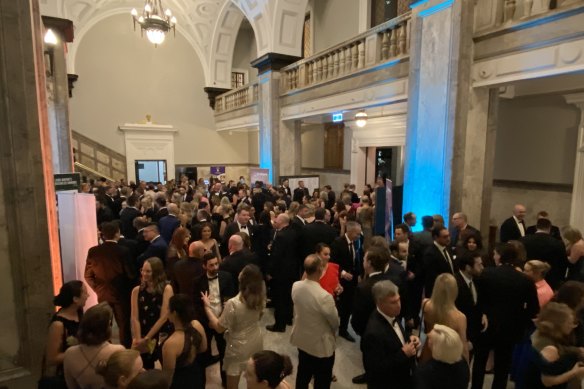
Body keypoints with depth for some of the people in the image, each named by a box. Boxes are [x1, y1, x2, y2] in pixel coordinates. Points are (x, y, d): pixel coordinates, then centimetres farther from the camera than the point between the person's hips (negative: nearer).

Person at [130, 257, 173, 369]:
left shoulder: (166, 289, -10)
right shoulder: (137, 290, 0)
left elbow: (163, 317, -13)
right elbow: (135, 318, -4)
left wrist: (146, 338, -11)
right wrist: (139, 339, -14)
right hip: (143, 340, 3)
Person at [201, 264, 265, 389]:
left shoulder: (233, 303, -31)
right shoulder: (260, 298, -13)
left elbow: (219, 328, -17)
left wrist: (207, 306, -10)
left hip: (239, 348, -5)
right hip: (256, 343, 5)